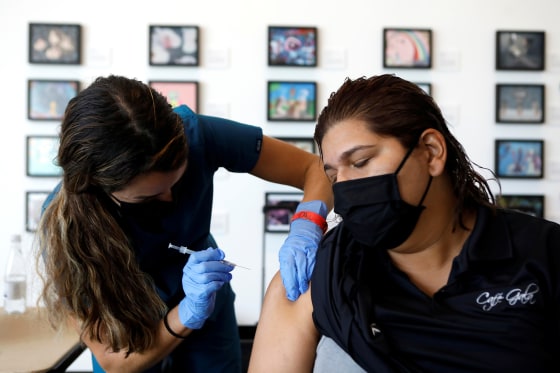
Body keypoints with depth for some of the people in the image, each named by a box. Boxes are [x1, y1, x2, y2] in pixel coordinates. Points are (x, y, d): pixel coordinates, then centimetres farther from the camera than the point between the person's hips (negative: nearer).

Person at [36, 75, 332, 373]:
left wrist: (304, 228, -41)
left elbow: (316, 168, -22)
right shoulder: (65, 223, -32)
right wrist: (189, 314, -41)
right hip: (129, 335, -1)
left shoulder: (195, 136, -31)